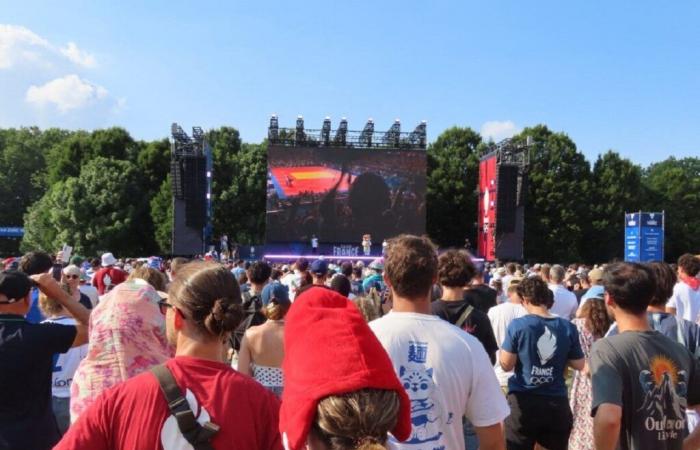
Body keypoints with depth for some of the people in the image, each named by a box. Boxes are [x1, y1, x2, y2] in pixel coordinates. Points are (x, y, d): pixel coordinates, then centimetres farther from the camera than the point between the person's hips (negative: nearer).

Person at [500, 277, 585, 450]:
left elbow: (506, 364, -7)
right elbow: (579, 365, 6)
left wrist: (501, 350, 11)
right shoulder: (568, 327, -1)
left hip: (523, 402, -3)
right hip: (557, 403, 3)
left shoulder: (518, 325, -10)